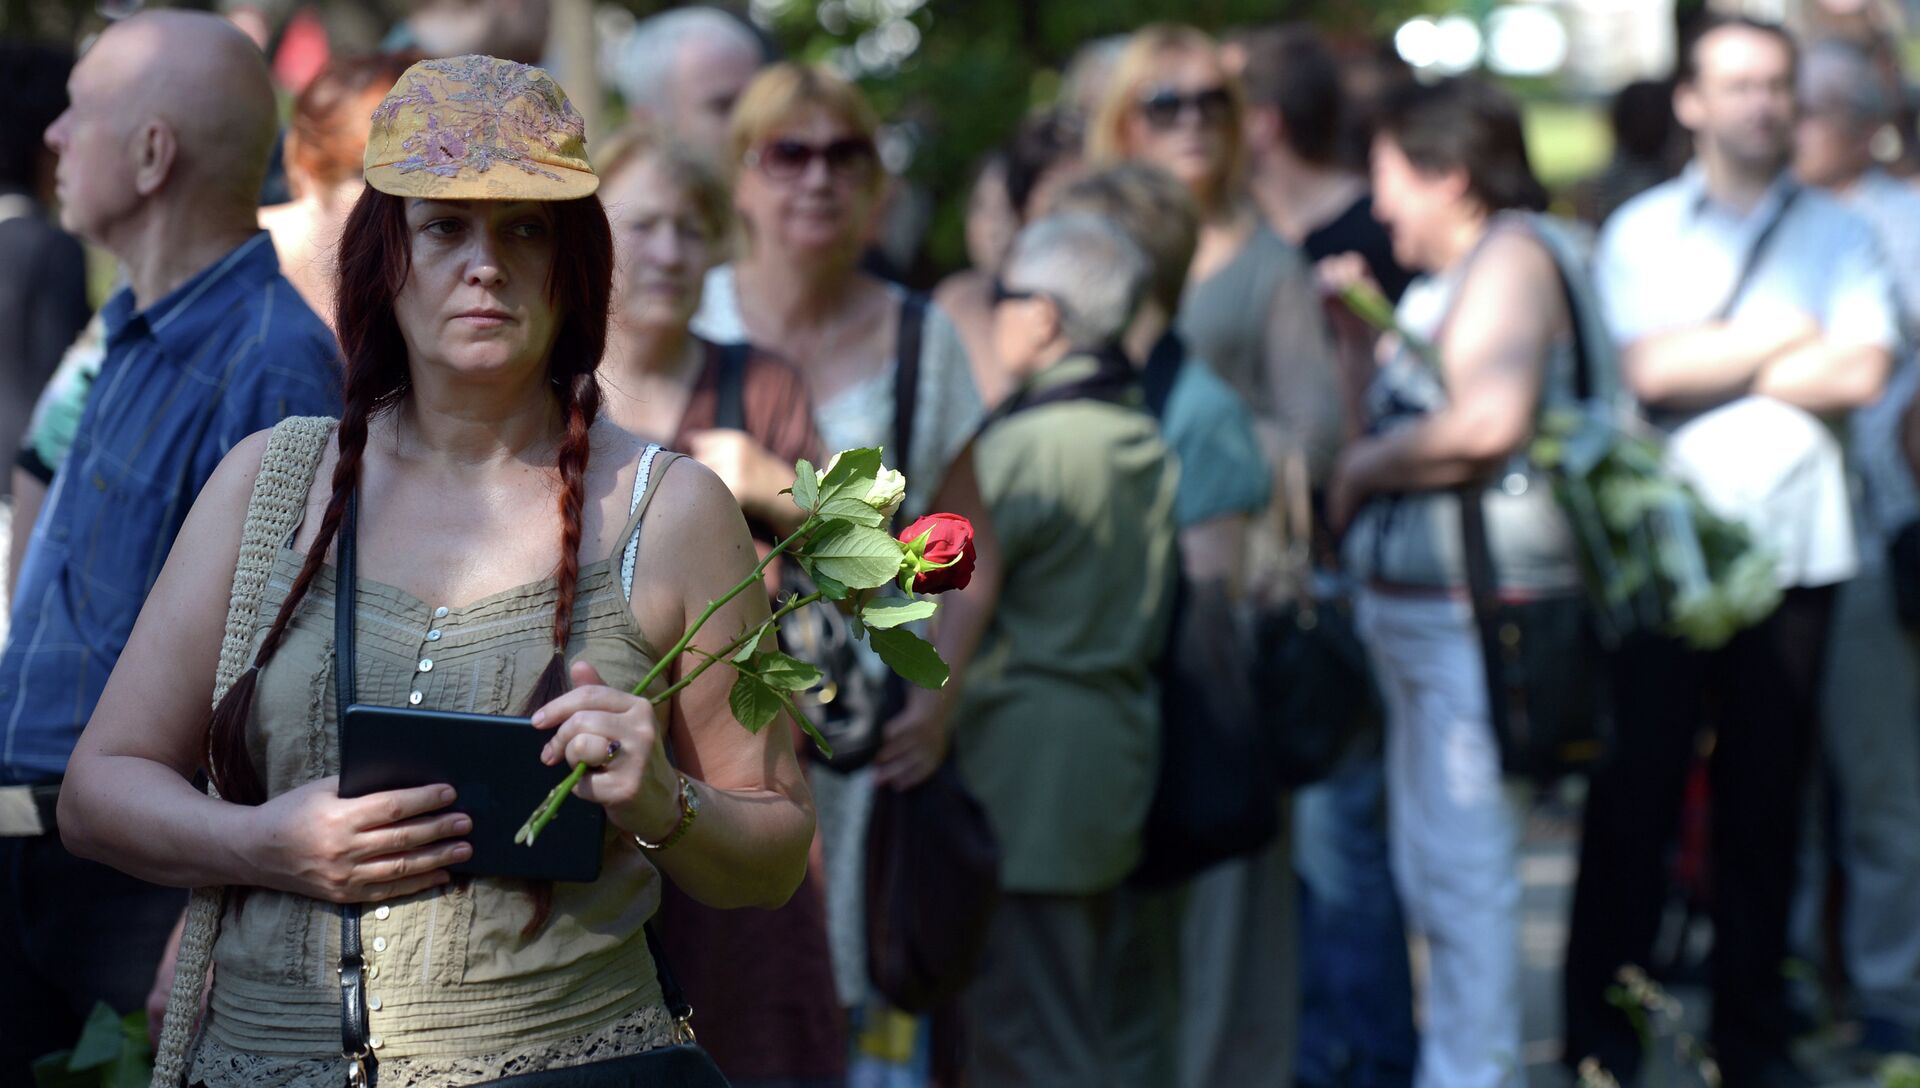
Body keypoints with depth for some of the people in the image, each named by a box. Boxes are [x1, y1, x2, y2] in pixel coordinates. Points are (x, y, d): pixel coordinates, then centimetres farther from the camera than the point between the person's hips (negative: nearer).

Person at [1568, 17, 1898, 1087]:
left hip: (1795, 550, 1)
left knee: (1769, 799, 6)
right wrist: (1795, 336, -5)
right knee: (1636, 792, 1)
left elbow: (1861, 374, -7)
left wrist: (1703, 368, -7)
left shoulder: (1837, 233, 7)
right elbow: (1651, 369, -10)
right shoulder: (1640, 232, 4)